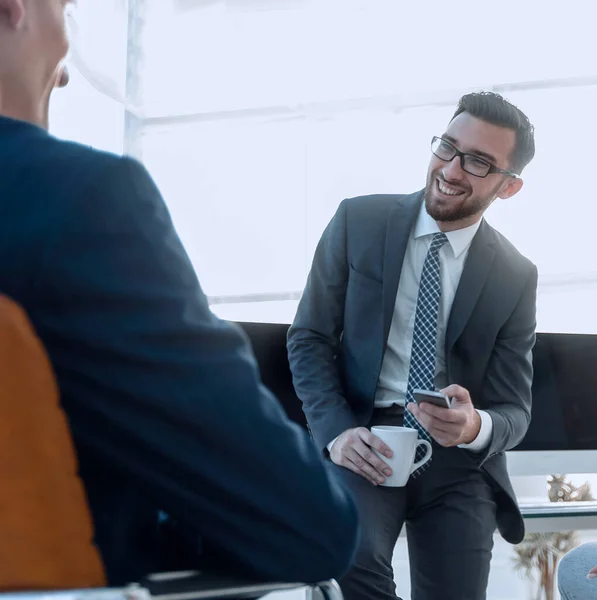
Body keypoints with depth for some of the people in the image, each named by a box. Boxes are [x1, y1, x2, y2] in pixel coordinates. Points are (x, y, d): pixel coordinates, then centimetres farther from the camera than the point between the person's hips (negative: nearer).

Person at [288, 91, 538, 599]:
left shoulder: (516, 277, 2)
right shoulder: (358, 222, 0)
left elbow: (514, 410, 3)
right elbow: (309, 337, 2)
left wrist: (474, 428, -22)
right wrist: (338, 431, -15)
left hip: (459, 460, 2)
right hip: (363, 441, -2)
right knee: (354, 557, -31)